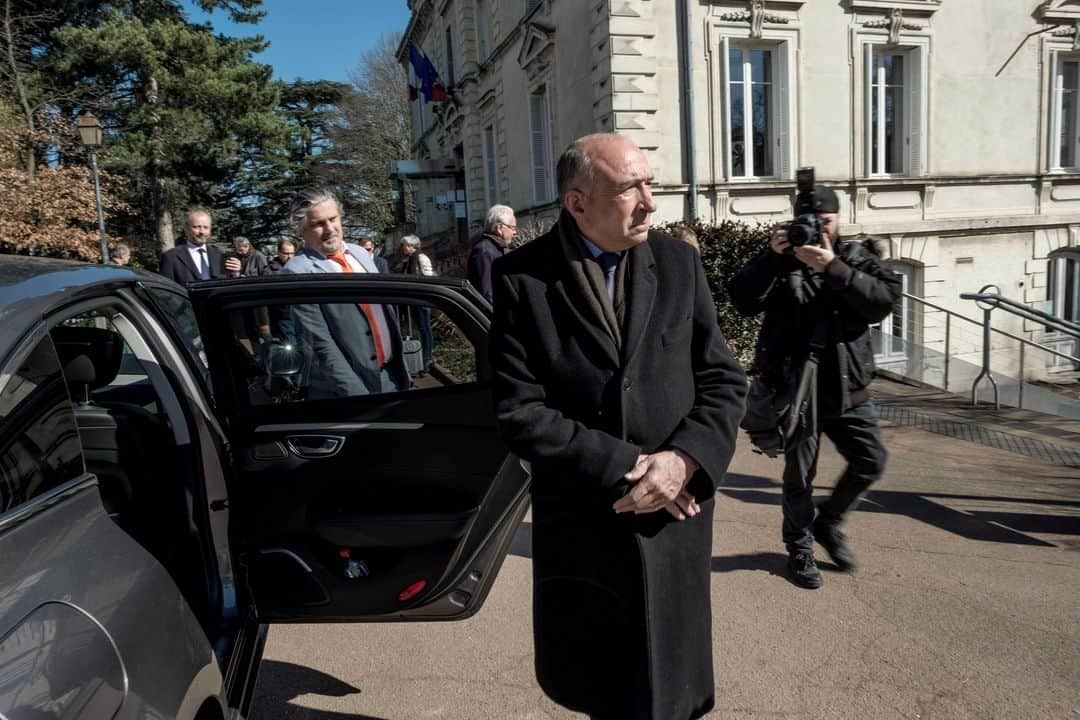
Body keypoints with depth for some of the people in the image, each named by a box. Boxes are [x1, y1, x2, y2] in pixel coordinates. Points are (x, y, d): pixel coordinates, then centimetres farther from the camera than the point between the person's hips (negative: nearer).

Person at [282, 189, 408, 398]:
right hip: (344, 389, -6)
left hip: (391, 376, 6)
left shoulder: (361, 253, 8)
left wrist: (400, 365, 14)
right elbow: (318, 345, -17)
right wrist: (358, 394, -21)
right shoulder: (297, 272, -13)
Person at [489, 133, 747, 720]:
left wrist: (684, 460, -17)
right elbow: (518, 411, -14)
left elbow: (724, 380, -1)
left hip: (673, 516, 2)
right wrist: (624, 465, -18)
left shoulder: (678, 262, -1)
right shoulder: (521, 277, -10)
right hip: (578, 524, -1)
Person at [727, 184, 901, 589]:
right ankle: (799, 547, 26)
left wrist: (833, 269, -24)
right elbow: (743, 302, -11)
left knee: (871, 461, 8)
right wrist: (771, 256, -22)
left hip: (847, 386, 3)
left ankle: (828, 523, 33)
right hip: (796, 385, -3)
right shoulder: (782, 261, 3)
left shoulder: (858, 258, 7)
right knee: (800, 473, 6)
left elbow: (883, 300, -13)